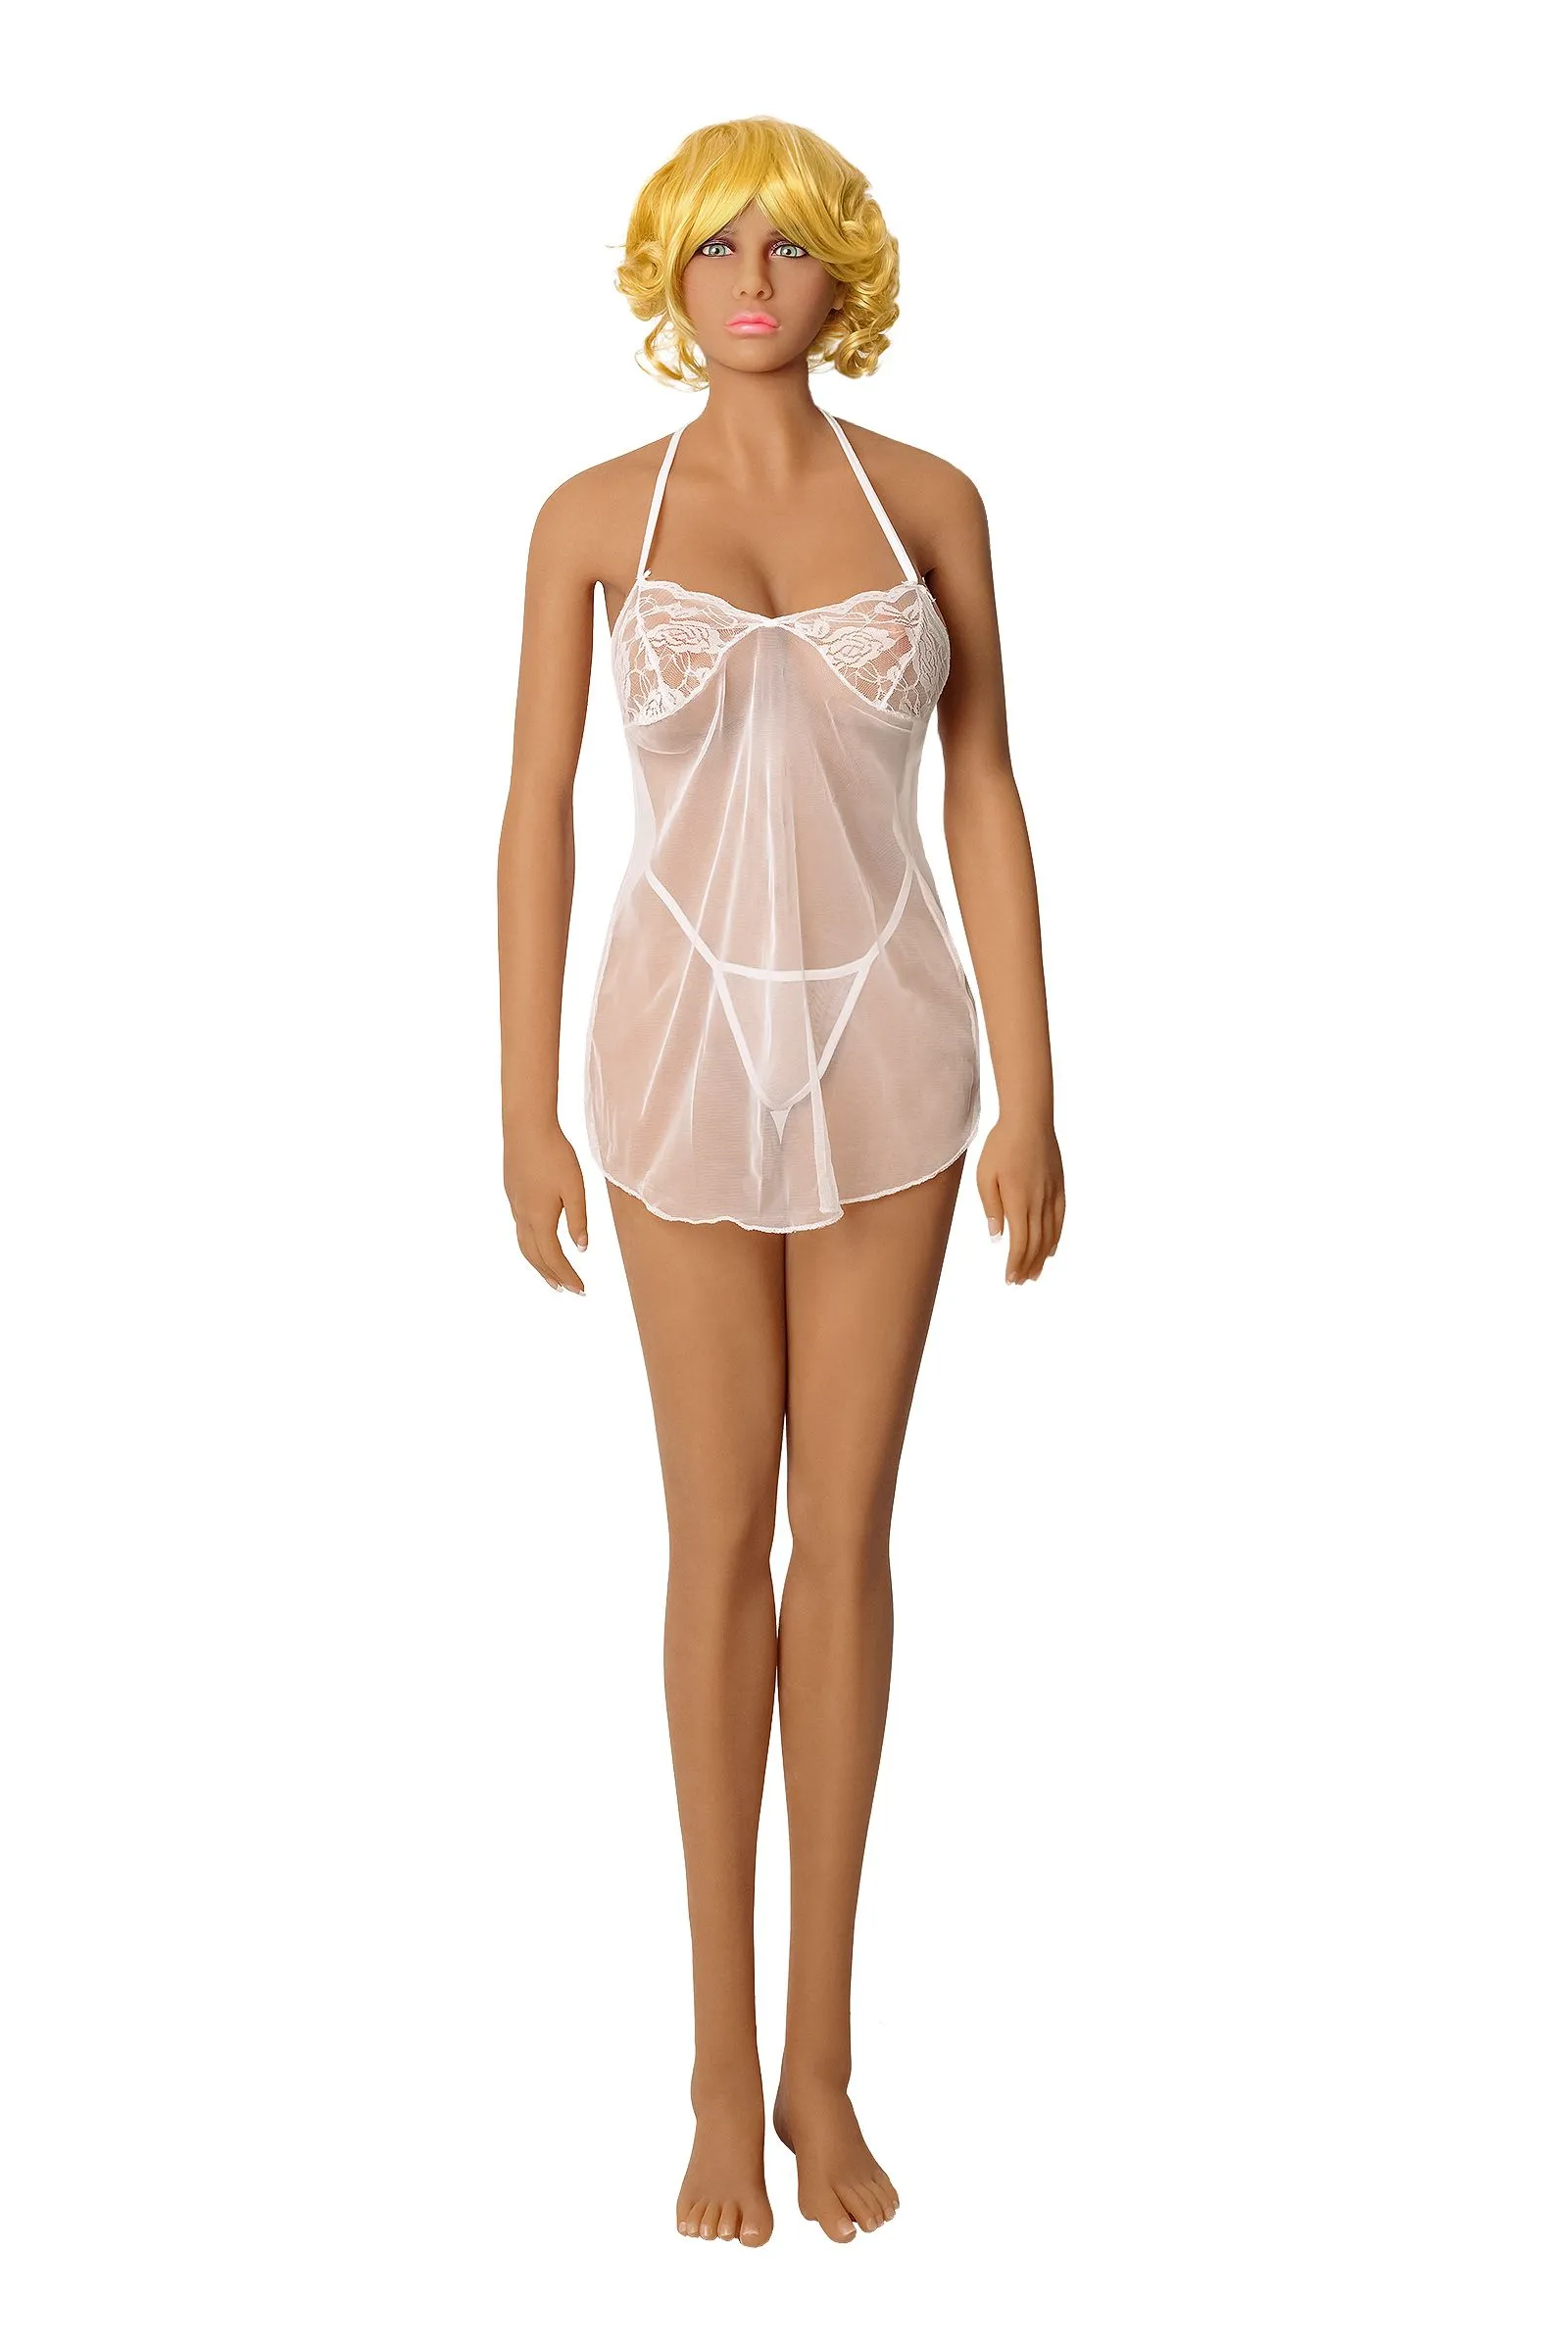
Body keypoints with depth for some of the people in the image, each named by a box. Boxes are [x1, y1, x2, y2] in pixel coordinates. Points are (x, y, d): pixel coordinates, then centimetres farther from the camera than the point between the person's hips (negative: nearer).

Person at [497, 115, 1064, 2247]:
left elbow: (984, 799, 2)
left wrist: (1031, 1098, -3)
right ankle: (727, 2058, 17)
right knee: (724, 1543, 3)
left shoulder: (931, 499, 3)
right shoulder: (595, 515, 0)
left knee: (845, 1534, 5)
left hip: (885, 1045, 1)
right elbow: (538, 810, 0)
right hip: (689, 1046, -1)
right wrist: (526, 1107, -3)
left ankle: (821, 2052, 18)